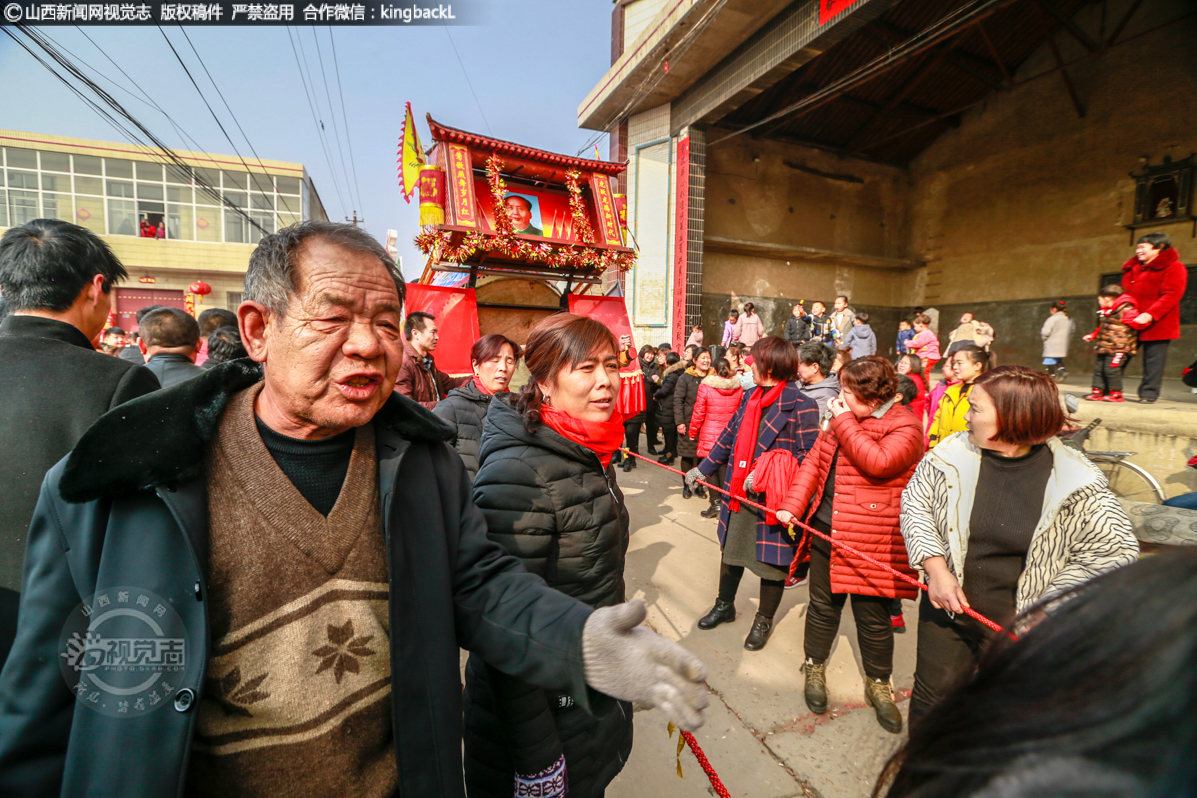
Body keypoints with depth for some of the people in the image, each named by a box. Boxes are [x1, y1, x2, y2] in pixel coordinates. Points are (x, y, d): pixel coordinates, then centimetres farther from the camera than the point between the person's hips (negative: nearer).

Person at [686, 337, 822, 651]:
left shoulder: (801, 406, -16)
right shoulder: (751, 397, 7)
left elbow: (807, 457, -19)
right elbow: (728, 437, 14)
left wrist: (765, 477, -25)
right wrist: (703, 469, 16)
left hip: (774, 500, -6)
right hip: (738, 493, 7)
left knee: (771, 559, 11)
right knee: (731, 549, 20)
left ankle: (764, 620, 35)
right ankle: (724, 606, 42)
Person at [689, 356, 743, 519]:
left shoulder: (705, 387, -10)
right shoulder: (738, 388, -1)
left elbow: (699, 413, -7)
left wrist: (693, 432, 5)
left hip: (709, 434, -3)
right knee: (725, 469, 11)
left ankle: (716, 503, 10)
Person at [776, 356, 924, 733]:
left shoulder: (905, 427, -10)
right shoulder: (842, 418, 10)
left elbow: (878, 462, -29)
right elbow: (814, 461, 10)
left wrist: (844, 422, -19)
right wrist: (793, 505, 0)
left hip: (871, 540, -5)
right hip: (825, 530, 5)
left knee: (872, 615, 10)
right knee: (823, 605, 16)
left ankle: (878, 684, 34)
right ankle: (815, 668, 36)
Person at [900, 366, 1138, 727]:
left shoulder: (1074, 480, -16)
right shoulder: (951, 453, -13)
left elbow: (1115, 551, -10)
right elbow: (915, 504, -5)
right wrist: (936, 569, -17)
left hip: (1020, 626, -1)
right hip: (946, 606, 1)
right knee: (932, 696, 18)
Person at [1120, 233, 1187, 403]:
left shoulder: (1173, 267, -3)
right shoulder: (1132, 269, 16)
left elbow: (1172, 295, -13)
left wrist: (1149, 315, -26)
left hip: (1157, 324, -5)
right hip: (1129, 324, 5)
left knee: (1153, 358, -1)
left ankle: (1149, 392, 5)